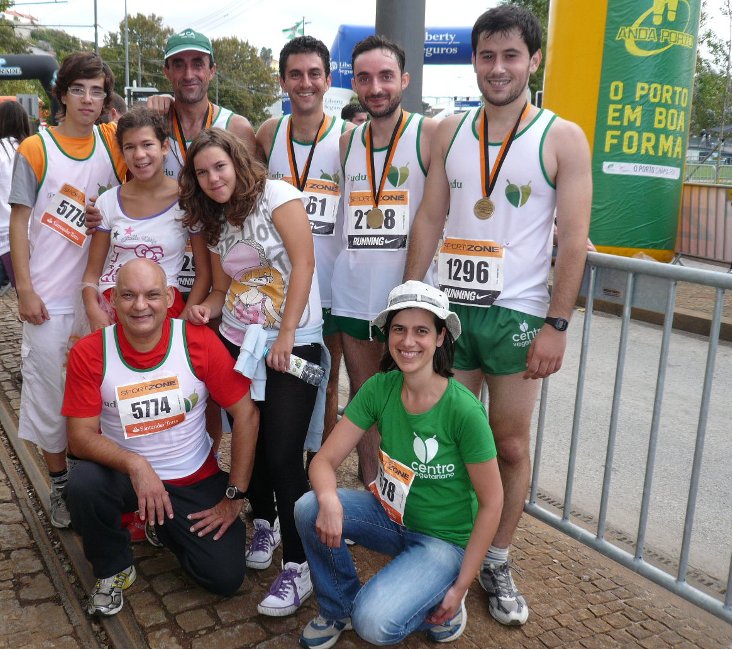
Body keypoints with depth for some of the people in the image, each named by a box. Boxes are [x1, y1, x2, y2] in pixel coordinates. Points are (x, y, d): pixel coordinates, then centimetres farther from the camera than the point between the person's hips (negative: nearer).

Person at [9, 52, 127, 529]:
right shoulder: (35, 150, -3)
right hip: (49, 297, -2)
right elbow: (19, 222, -4)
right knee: (51, 391, 7)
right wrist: (25, 289, -10)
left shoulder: (112, 142, 4)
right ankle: (60, 484, 23)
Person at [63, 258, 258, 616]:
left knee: (227, 577, -10)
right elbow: (80, 436, -14)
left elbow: (246, 413, -13)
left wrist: (235, 496, -12)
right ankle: (113, 569, 0)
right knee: (82, 484, -33)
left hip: (196, 480, 0)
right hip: (125, 474, 0)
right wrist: (135, 464, -34)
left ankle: (165, 529, 23)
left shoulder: (199, 341, -16)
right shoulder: (89, 353, -14)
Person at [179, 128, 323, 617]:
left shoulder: (276, 195, -7)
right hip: (237, 342, 7)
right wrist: (208, 307, -7)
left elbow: (303, 263, -14)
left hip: (292, 345, -6)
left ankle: (299, 566, 4)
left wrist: (285, 336, -17)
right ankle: (265, 523, 36)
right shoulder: (215, 223, 13)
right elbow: (225, 287, 17)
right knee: (250, 440, 12)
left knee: (283, 453, -9)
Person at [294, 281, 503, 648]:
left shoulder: (463, 410, -24)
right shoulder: (380, 388, -11)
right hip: (389, 516, 5)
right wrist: (328, 499, -34)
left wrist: (460, 587, -13)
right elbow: (325, 460, -11)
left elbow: (491, 504, -15)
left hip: (442, 539, -4)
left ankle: (442, 603, 7)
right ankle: (338, 608, 5)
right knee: (308, 509, -21)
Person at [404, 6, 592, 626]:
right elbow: (429, 219, 8)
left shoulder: (563, 138, -2)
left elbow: (574, 241, -5)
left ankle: (497, 562, 25)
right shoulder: (450, 132, 8)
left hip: (515, 315, -2)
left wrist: (556, 325, -10)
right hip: (449, 307, 3)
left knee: (510, 445, 7)